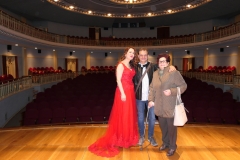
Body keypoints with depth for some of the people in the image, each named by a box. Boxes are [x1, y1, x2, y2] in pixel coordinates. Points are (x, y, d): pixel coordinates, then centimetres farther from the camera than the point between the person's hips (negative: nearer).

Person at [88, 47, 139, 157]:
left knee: (130, 115, 14)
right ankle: (121, 139, 14)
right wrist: (122, 93, -21)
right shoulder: (121, 65, -8)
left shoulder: (131, 66, 15)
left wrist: (132, 92, 5)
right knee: (122, 115, 0)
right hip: (123, 91, -8)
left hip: (130, 92, 8)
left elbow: (130, 79, 13)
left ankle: (128, 137, 27)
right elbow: (118, 80, -15)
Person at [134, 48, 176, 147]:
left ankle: (151, 136, 28)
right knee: (140, 118, 13)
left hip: (151, 96, 0)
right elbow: (133, 81, 2)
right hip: (139, 97, 0)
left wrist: (171, 67, -23)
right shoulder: (135, 68, 0)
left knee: (152, 118, 9)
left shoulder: (153, 66, -1)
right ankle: (141, 136, 31)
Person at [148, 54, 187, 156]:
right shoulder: (155, 74, 7)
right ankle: (165, 142, 38)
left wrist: (172, 91, -21)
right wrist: (151, 99, 4)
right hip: (159, 106, 5)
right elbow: (152, 88, 12)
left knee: (171, 127, 6)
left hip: (170, 106, -5)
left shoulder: (174, 73, -11)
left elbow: (183, 86, -9)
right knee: (163, 126, 18)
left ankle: (172, 146, 25)